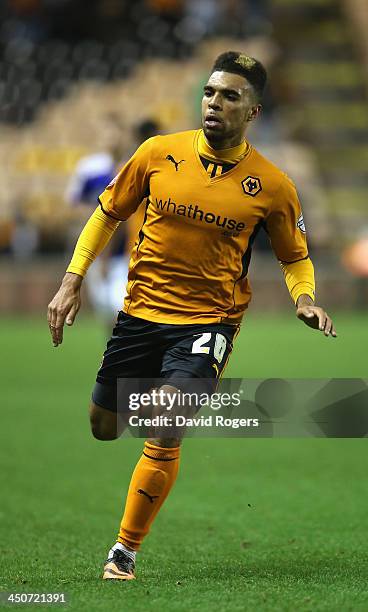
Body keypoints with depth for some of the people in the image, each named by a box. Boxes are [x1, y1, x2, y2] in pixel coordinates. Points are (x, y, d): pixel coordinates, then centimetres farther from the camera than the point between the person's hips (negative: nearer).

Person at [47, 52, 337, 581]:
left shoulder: (271, 185, -5)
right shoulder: (158, 153, -3)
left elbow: (295, 257, 9)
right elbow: (108, 214, 10)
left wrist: (305, 299, -11)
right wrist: (73, 280, 3)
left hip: (209, 318, -3)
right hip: (140, 311, 3)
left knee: (164, 432, -20)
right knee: (103, 429, 12)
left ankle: (125, 552, -3)